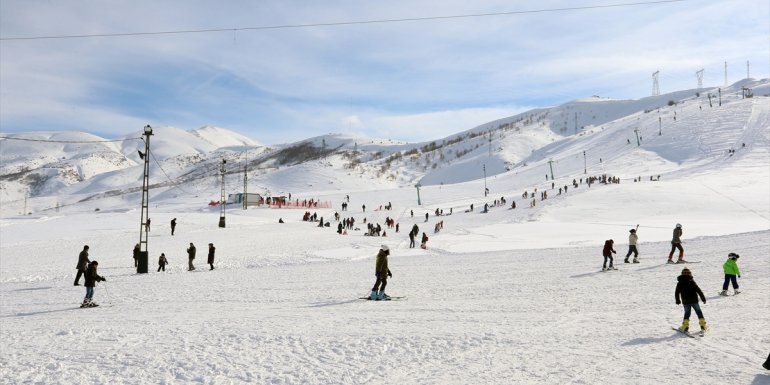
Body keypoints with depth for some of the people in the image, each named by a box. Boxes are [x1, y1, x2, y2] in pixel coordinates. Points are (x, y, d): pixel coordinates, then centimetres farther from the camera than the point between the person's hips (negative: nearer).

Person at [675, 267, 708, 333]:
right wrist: (703, 298, 1)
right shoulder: (691, 281, -7)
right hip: (694, 301, -2)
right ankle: (703, 326, 10)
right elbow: (698, 290, -6)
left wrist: (678, 300, 21)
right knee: (699, 312, 11)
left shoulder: (679, 283, 2)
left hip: (685, 302, 2)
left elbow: (676, 293, 8)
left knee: (687, 313, 11)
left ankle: (685, 327, 1)